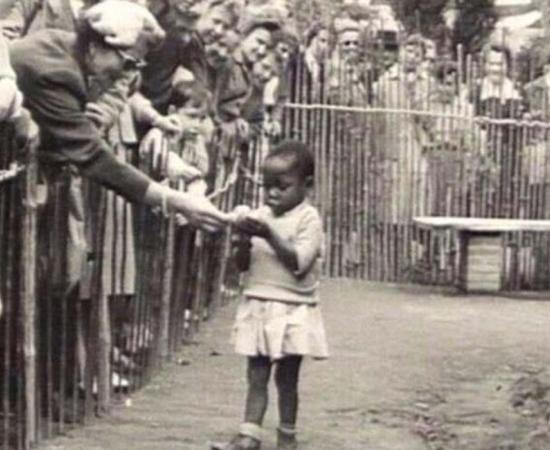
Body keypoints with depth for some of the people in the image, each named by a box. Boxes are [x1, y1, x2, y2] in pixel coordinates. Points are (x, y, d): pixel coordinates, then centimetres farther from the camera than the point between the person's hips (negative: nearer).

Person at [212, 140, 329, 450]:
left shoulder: (308, 219, -9)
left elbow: (299, 263, -20)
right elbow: (243, 265, 8)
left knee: (287, 377, 4)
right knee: (256, 375, 2)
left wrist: (269, 235, -24)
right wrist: (244, 242, -13)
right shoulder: (260, 216, 7)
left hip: (293, 312, -5)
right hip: (258, 307, 5)